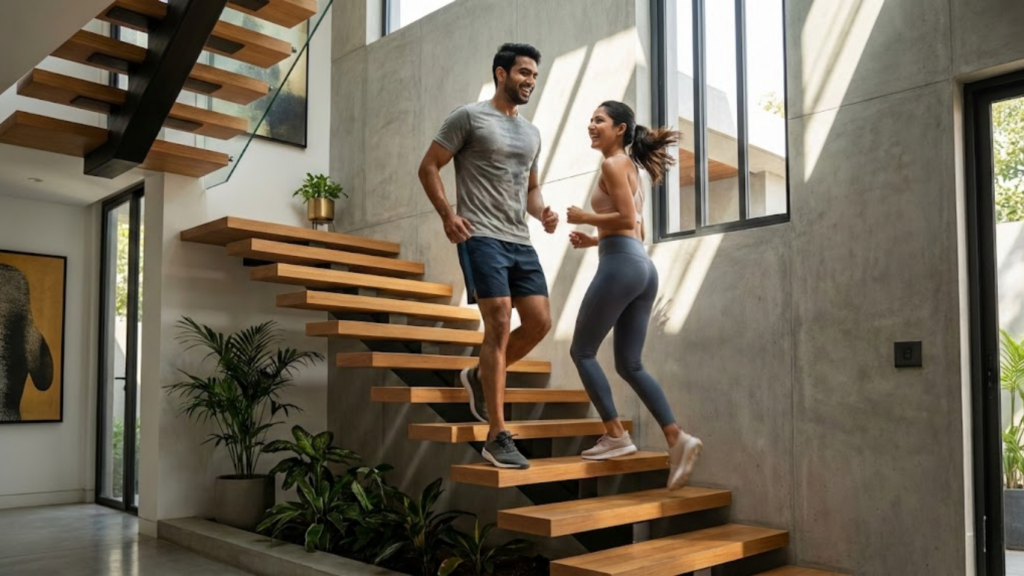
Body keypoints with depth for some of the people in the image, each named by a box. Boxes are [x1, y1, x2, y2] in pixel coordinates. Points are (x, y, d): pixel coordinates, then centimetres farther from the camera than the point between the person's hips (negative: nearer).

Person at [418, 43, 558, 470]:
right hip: (481, 238, -7)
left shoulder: (531, 133, 19)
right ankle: (497, 438, -6)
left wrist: (542, 213, 6)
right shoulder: (469, 117, -1)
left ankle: (480, 377, 24)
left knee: (539, 322, -1)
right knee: (499, 327, -12)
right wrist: (447, 216, -12)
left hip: (520, 242, 7)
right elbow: (428, 166, -1)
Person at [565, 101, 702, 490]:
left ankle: (616, 435, 0)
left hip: (621, 265, -9)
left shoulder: (614, 164, -3)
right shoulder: (630, 167, 25)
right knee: (630, 365, 7)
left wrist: (585, 217, -3)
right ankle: (677, 439, -3)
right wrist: (593, 241, 19)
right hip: (642, 268, 9)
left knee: (582, 351, 1)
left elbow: (626, 218, -14)